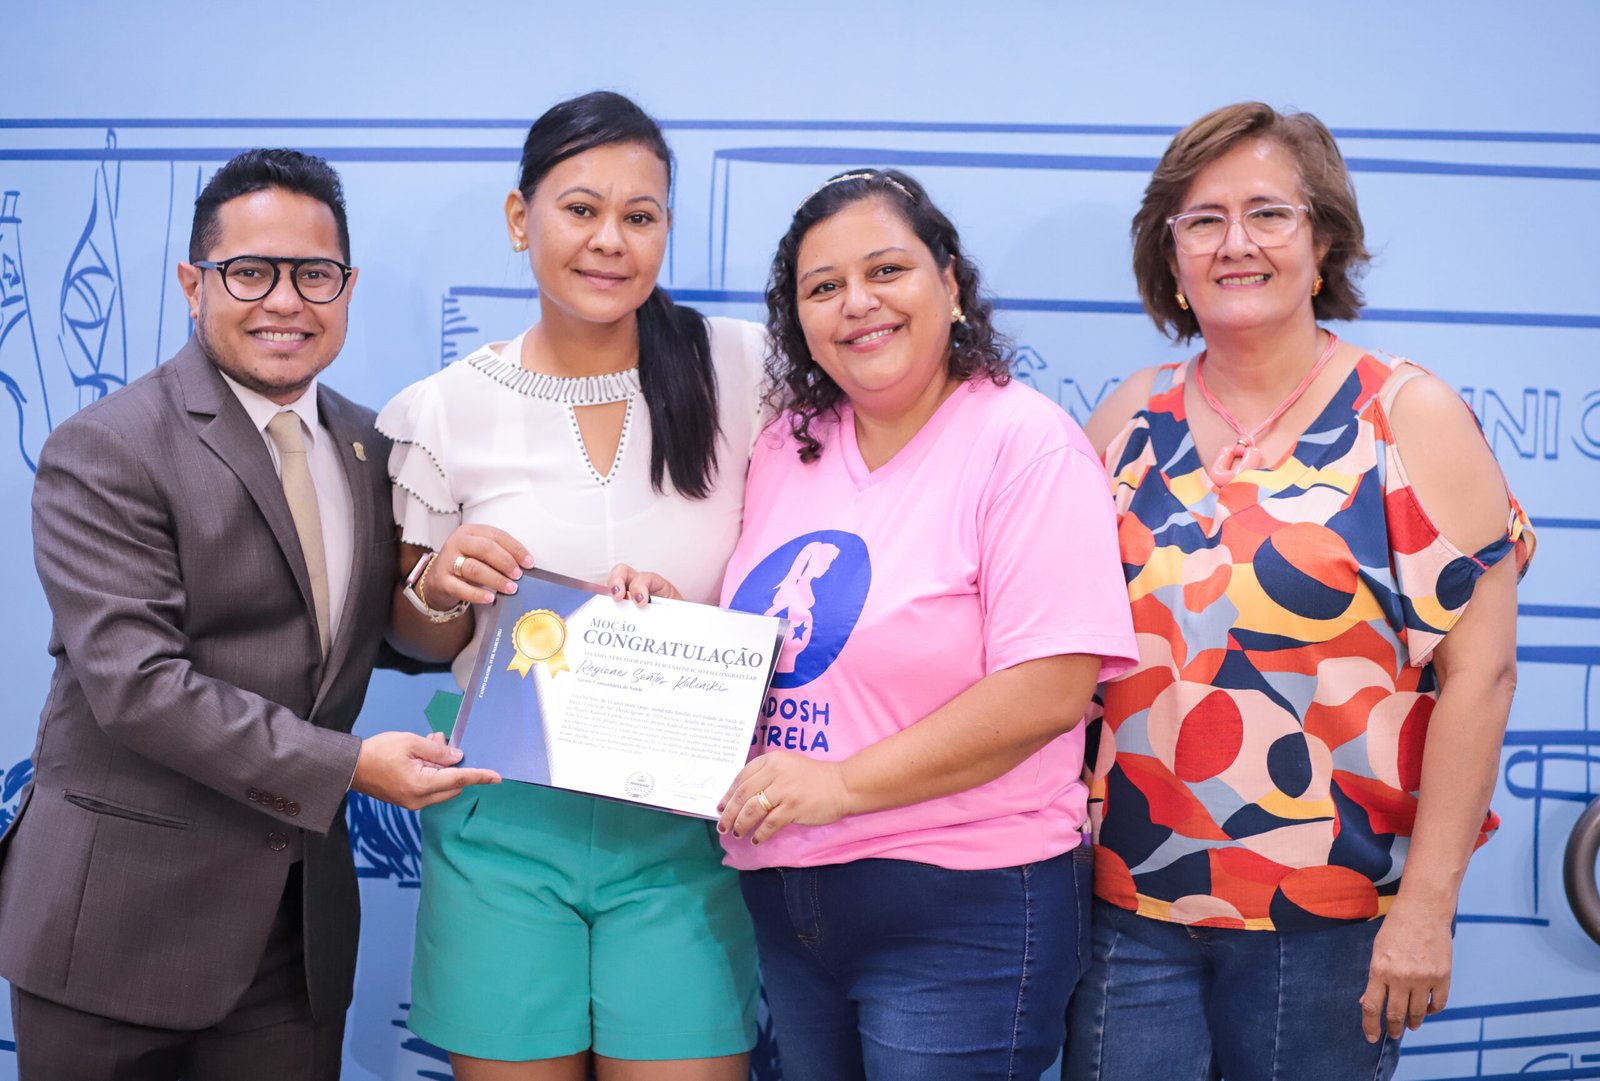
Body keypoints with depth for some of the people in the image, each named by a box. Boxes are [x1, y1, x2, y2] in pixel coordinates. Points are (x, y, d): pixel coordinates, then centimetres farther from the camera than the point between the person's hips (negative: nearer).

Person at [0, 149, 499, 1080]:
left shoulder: (367, 446, 9)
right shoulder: (104, 452, -11)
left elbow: (390, 628, 15)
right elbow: (136, 681, -19)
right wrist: (345, 766, -21)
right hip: (121, 921, -5)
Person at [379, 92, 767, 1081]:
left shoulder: (740, 369, -3)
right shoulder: (446, 412, 0)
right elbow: (418, 643, 9)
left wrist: (687, 616, -10)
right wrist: (439, 586, -11)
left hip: (681, 824, 0)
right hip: (505, 823, 1)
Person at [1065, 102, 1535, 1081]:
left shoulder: (1409, 416, -4)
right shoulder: (1133, 419, 6)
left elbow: (1479, 670, -9)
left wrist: (1427, 906, -13)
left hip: (1327, 924, -3)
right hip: (1129, 904, 3)